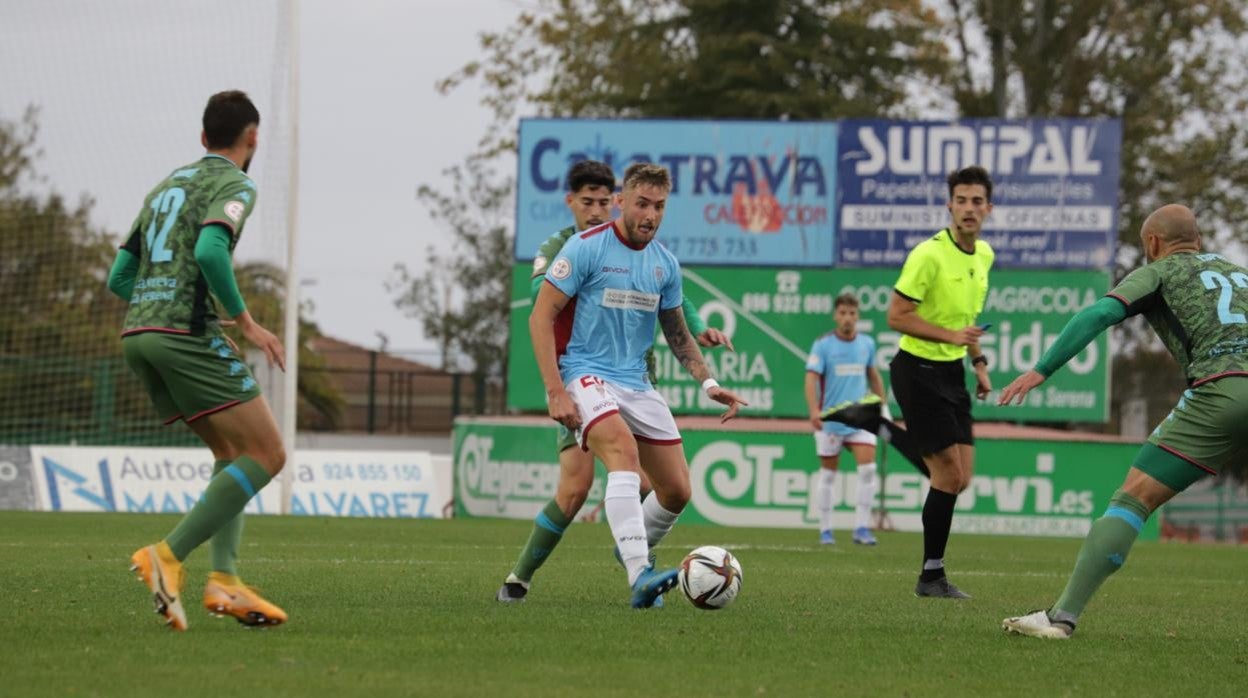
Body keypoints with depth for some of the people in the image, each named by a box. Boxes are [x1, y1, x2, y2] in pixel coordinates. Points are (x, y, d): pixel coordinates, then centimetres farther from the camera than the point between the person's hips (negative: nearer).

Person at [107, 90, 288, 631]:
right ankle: (168, 555, -17)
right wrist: (246, 323, -12)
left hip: (137, 336, 9)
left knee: (233, 454, 15)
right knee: (266, 454, -6)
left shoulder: (165, 186, 24)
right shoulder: (234, 183, -1)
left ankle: (224, 580, 0)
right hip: (187, 333, -9)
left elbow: (119, 277, 23)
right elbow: (209, 250, -20)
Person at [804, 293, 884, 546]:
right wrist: (814, 410, -27)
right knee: (828, 473, 6)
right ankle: (825, 530, 16)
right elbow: (812, 378, -14)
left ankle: (861, 528, -8)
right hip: (830, 420, -2)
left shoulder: (867, 343, 6)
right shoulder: (823, 344, -6)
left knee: (868, 468, -13)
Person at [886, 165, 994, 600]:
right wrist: (950, 336, -25)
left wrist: (978, 362, 18)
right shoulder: (929, 255, -18)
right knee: (950, 473, -11)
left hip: (951, 371, 8)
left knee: (961, 478, 4)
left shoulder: (984, 255, 8)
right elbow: (896, 317, -18)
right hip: (918, 370, -8)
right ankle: (932, 576, -2)